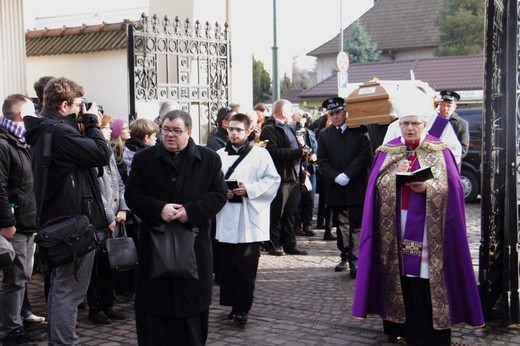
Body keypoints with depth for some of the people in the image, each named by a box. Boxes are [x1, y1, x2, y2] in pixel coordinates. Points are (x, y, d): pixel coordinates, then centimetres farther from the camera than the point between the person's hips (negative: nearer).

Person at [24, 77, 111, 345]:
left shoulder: (42, 131, 12)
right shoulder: (60, 132, -20)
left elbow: (85, 154, 16)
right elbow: (102, 154, -18)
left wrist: (86, 125, 6)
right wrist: (91, 122, -6)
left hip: (58, 222, 11)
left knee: (61, 286, 20)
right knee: (69, 290, -4)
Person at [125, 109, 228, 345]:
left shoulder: (209, 159, 3)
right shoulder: (143, 159, 4)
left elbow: (219, 194, -2)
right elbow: (132, 195, -1)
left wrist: (190, 211, -17)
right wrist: (159, 209, -18)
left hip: (194, 245, 0)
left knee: (192, 305, 9)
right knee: (153, 304, 3)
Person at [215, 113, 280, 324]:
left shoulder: (260, 154, 1)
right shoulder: (219, 155, 10)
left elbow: (273, 180, -4)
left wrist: (249, 189, -14)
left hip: (250, 220, -3)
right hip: (226, 219, 3)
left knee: (246, 267, -4)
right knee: (228, 265, 9)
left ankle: (242, 307, 4)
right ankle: (232, 303, 21)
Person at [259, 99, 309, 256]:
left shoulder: (288, 128, 22)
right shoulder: (269, 129, -9)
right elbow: (273, 151, -22)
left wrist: (303, 152, 2)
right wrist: (297, 152, -19)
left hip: (293, 177, 9)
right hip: (280, 177, -9)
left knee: (290, 213, 12)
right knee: (276, 214, -2)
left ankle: (289, 244, 19)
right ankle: (274, 245, 6)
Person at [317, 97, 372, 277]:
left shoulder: (359, 131, 0)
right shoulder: (324, 135, 9)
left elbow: (365, 155, -7)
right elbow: (322, 160, 4)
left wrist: (347, 175, -14)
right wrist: (335, 177, -11)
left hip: (356, 186, -3)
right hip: (335, 187, 3)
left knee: (356, 225, -3)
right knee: (341, 224, 11)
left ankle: (356, 260, -1)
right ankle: (345, 257, 21)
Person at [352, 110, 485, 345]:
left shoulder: (440, 151, 3)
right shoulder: (387, 152, 10)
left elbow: (451, 187, -3)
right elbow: (377, 186, 2)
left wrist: (426, 188, -19)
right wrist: (395, 175, -15)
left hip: (427, 227, -2)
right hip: (395, 226, 2)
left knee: (425, 281, -5)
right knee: (399, 274, 2)